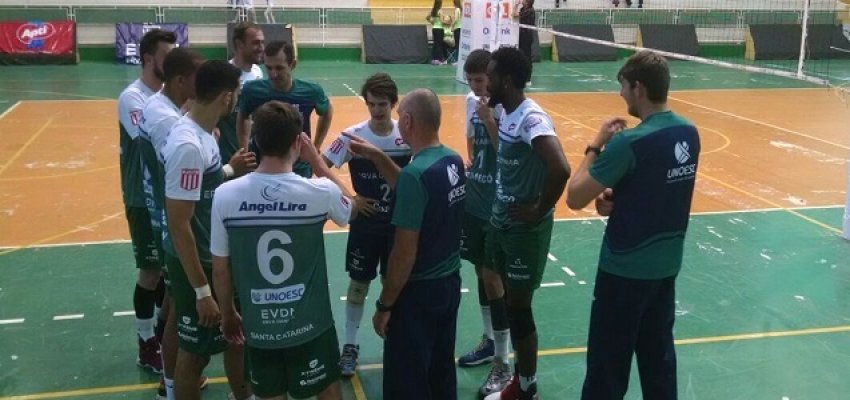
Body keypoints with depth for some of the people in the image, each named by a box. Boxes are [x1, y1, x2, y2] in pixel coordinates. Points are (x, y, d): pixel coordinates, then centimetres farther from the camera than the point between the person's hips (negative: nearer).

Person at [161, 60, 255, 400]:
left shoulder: (202, 132, 2)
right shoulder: (187, 145, -27)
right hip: (194, 263, -10)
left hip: (215, 256, 10)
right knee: (195, 351, 9)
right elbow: (178, 224, -27)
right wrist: (202, 291, -24)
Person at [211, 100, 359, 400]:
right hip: (310, 324, -1)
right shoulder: (320, 192, -16)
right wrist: (317, 161, 10)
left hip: (258, 326, 2)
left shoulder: (225, 195, -13)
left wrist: (227, 314, 14)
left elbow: (221, 269, -3)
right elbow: (351, 210, 8)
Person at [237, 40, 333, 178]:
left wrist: (315, 148, 7)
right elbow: (242, 118, 9)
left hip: (299, 170, 0)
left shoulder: (311, 91, -12)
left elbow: (327, 113, 10)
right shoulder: (252, 90, -12)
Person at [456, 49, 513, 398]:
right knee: (481, 271, 17)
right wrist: (471, 164, 10)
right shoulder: (471, 102, 6)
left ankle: (502, 365, 3)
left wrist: (489, 118, -26)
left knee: (493, 278, -5)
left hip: (498, 206, -7)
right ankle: (489, 341, 35)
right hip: (474, 200, 7)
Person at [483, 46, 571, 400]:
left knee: (518, 308, 2)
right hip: (502, 222, 9)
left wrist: (539, 210, -23)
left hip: (525, 229, -9)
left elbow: (560, 170, -35)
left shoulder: (532, 119, -23)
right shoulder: (507, 114, 5)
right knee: (508, 302, 18)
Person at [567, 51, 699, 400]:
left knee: (608, 367, 6)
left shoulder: (629, 142, -23)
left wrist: (596, 146, -9)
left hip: (625, 270, -7)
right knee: (659, 357, 20)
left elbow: (575, 198, -18)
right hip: (667, 266, 7)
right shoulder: (689, 133, 0)